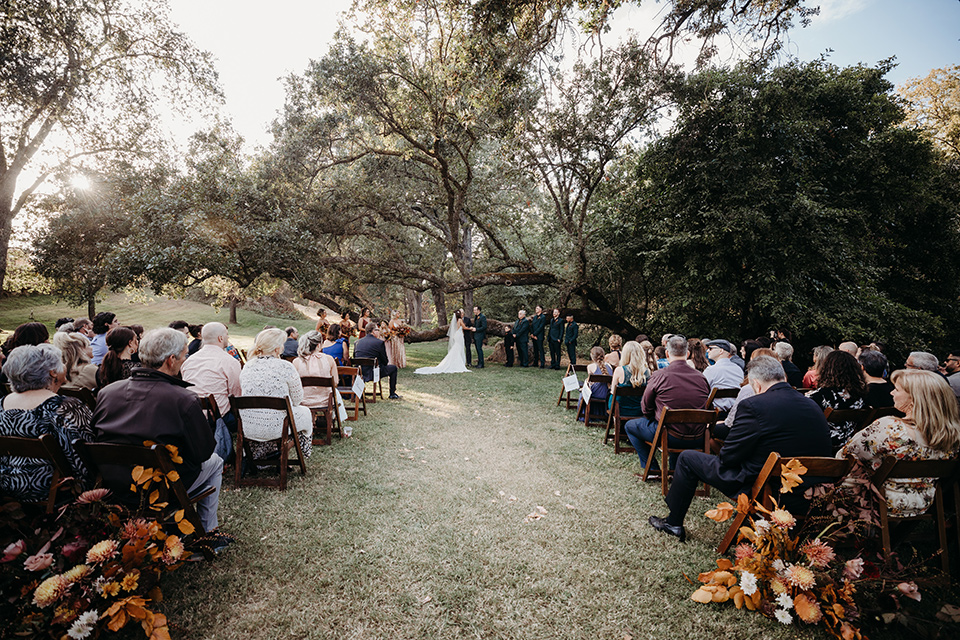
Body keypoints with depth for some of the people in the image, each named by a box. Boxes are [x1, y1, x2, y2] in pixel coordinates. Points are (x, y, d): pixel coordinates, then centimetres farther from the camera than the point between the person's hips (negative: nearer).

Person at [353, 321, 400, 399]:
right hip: (373, 372, -6)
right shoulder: (379, 342, -11)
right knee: (393, 368, 16)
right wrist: (386, 362, 17)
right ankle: (392, 394, 19)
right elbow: (385, 361, -6)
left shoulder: (358, 342, 4)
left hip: (359, 373, 6)